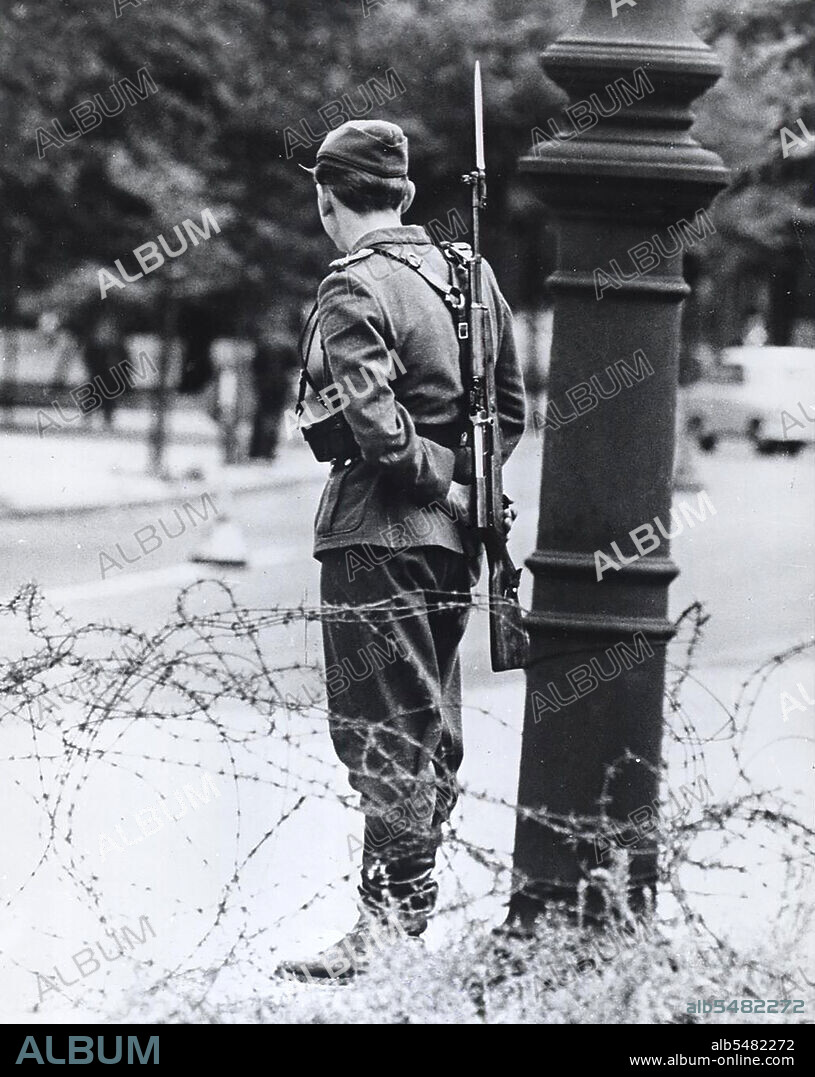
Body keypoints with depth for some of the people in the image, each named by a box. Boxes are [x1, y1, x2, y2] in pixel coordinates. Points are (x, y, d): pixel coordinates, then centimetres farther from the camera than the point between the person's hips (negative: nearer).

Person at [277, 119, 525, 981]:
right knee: (430, 724, 16)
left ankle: (386, 919, -7)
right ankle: (417, 895, 26)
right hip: (452, 538, 8)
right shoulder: (467, 270, 9)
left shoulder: (354, 288, -14)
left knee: (380, 732, -5)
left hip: (378, 532, -7)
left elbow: (374, 421, -25)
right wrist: (467, 476, 10)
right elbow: (511, 405, 13)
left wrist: (437, 479, -12)